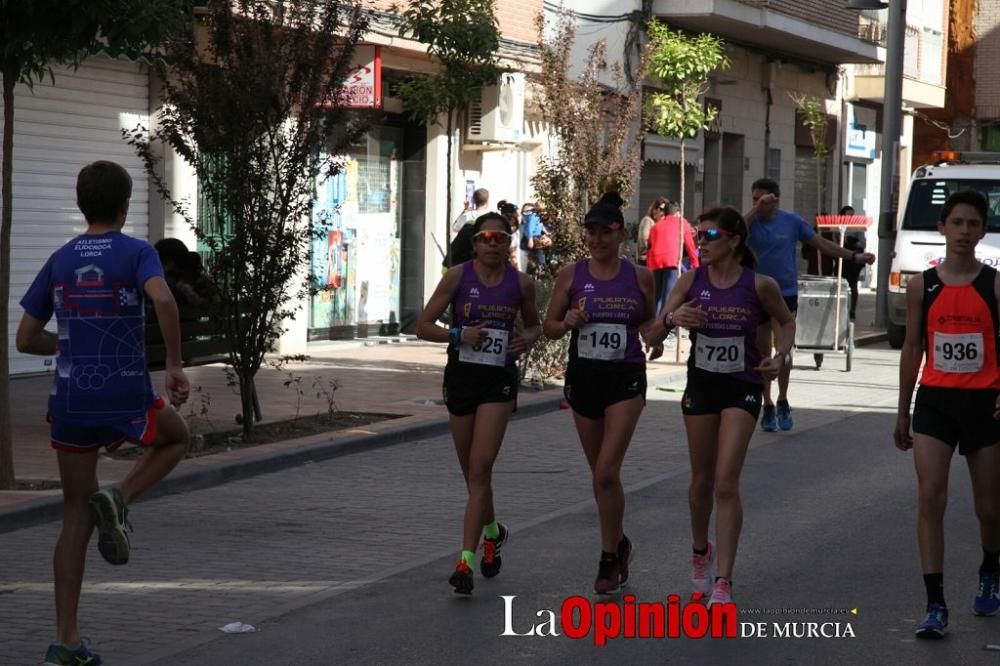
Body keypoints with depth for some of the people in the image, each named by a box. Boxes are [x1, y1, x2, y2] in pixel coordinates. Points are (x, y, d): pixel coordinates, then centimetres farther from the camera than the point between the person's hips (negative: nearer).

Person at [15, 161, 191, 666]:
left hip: (70, 403, 4)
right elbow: (162, 300, -24)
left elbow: (26, 339, 10)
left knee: (76, 516, 10)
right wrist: (174, 366, -17)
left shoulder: (60, 261, 9)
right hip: (128, 400, -4)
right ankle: (120, 500, 1)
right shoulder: (137, 253, -3)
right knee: (177, 438, 29)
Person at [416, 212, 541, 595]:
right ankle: (492, 532, 42)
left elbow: (534, 324, 18)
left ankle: (466, 562, -17)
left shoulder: (521, 283, 1)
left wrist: (527, 339, -5)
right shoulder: (458, 277, -3)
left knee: (480, 468, -14)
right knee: (472, 472, 13)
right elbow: (423, 326, -1)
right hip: (461, 375, 2)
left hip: (499, 380, -2)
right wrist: (458, 335, -17)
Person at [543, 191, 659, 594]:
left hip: (625, 379, -2)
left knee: (607, 472, -13)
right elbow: (549, 326, 6)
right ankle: (618, 544, 35)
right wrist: (568, 323, -15)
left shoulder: (640, 277, 0)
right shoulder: (571, 275, 1)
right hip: (583, 376, 3)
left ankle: (609, 559, -3)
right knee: (599, 474, 13)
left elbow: (650, 320, 14)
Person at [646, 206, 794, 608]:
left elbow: (786, 322, 9)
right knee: (701, 482, 15)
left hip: (742, 388, -3)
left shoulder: (759, 285, -10)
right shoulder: (691, 281, -5)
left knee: (726, 484, -14)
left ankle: (723, 583, -11)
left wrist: (782, 355, -10)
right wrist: (671, 319, -29)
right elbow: (653, 338, -7)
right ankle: (700, 552, 43)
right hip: (701, 384, 3)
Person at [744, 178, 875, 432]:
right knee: (763, 352, 6)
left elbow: (822, 244, 7)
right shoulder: (750, 221, -2)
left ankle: (782, 402, 3)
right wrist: (755, 210, -29)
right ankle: (767, 406, 16)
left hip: (786, 293, -1)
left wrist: (854, 257, 5)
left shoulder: (791, 221, 0)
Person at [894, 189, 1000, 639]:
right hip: (934, 399, 1)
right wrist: (902, 413, 11)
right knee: (929, 498, -12)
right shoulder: (922, 285, 4)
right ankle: (935, 606, -11)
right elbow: (912, 349, 11)